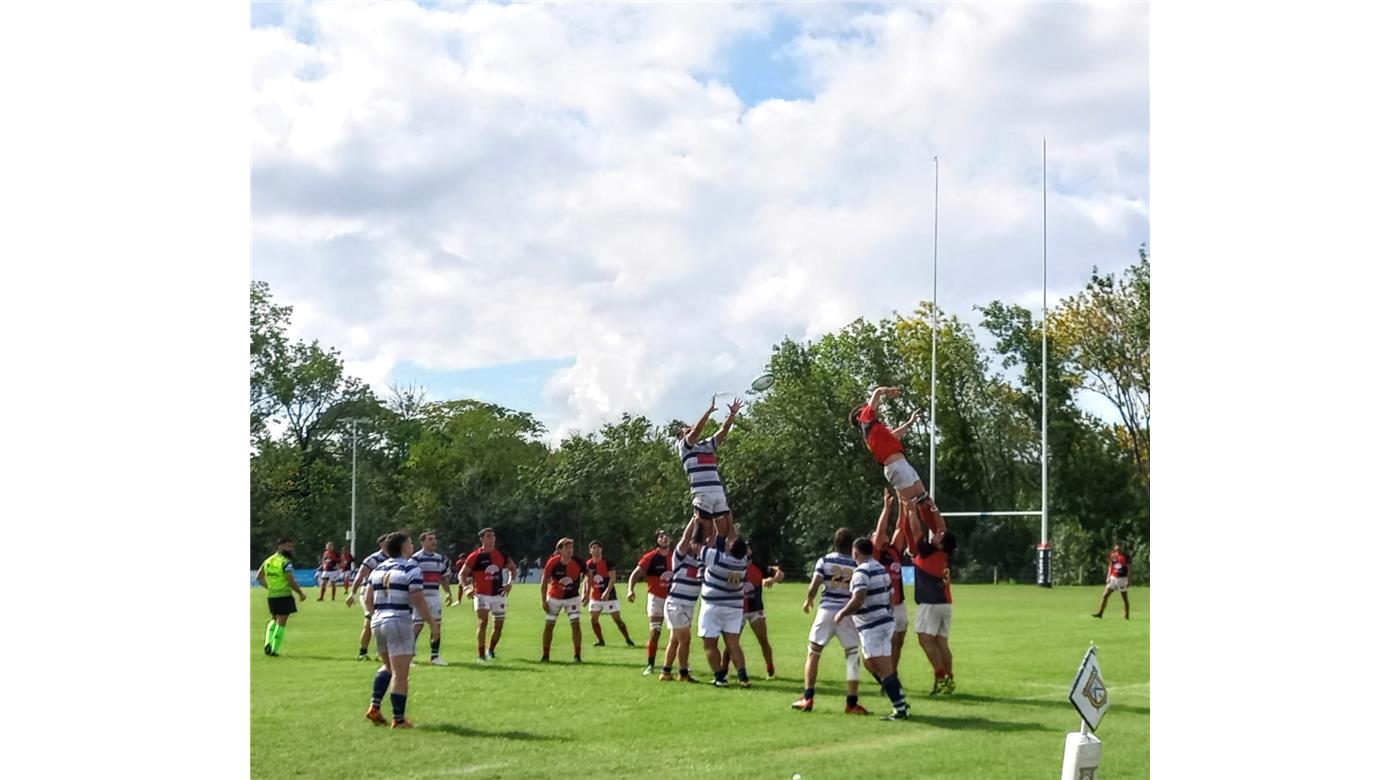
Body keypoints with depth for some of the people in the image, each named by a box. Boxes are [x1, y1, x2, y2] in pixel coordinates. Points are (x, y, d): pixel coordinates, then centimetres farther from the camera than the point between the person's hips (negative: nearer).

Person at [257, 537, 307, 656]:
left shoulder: (268, 561, 7)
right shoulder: (285, 562, -15)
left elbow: (259, 577, 14)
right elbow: (291, 581, -20)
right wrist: (300, 593, -8)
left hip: (271, 596, 7)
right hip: (284, 596, -7)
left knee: (275, 620, 25)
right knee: (281, 623, 3)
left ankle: (268, 642, 7)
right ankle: (274, 650, 3)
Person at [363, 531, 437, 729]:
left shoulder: (378, 569, 12)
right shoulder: (411, 569, -8)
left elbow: (368, 600, 15)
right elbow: (418, 600, -14)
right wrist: (432, 622, -3)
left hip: (378, 622, 7)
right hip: (399, 623, -7)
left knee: (388, 666, 25)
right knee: (400, 673, -2)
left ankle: (374, 706, 13)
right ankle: (399, 719, 0)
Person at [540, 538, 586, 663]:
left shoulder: (578, 562, -17)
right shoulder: (552, 563, -20)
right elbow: (544, 581, -9)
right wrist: (543, 601, -12)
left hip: (572, 597, 0)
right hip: (554, 597, 0)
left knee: (575, 624, -12)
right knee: (549, 625, 3)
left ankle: (577, 656, -5)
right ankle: (545, 656, 16)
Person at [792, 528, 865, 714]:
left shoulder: (824, 560, 1)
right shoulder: (856, 565, 0)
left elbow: (814, 585, -6)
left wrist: (808, 600, 12)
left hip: (826, 610, 1)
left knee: (813, 652, 12)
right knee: (853, 655, 7)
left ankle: (807, 698, 9)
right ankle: (852, 702, 1)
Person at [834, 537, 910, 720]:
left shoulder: (862, 572, -15)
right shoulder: (882, 569, 14)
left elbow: (858, 601, -26)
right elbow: (891, 598, 19)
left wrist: (842, 614, -11)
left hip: (872, 627, -10)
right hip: (886, 621, 10)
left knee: (884, 669, -7)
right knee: (871, 664, 20)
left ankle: (900, 709, -9)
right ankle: (900, 700, 19)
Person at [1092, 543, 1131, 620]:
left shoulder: (1126, 556, -10)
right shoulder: (1112, 555, 5)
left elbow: (1129, 569, -9)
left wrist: (1128, 581, -14)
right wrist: (1108, 577, 11)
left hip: (1122, 579, -5)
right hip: (1113, 578, 5)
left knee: (1125, 598, 3)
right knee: (1105, 595, -1)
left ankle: (1126, 616, 11)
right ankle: (1100, 613, 3)